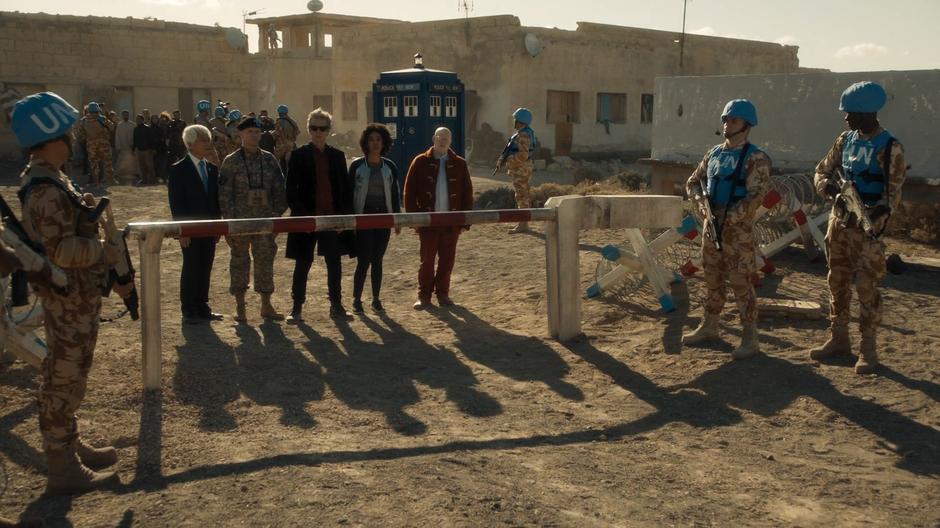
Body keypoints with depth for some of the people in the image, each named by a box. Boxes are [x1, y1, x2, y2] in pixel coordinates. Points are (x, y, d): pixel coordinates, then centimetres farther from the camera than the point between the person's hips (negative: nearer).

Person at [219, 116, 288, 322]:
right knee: (240, 262, 5)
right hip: (240, 221, -2)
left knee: (265, 261, 7)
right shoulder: (231, 161, -3)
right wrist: (231, 221, -10)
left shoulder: (269, 159, 6)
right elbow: (224, 193, -5)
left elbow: (279, 189, 8)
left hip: (265, 220, 3)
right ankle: (240, 307, 15)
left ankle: (266, 305, 18)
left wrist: (277, 213, 1)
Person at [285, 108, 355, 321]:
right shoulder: (299, 155, -2)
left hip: (333, 218, 3)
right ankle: (297, 307, 13)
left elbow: (346, 188, 8)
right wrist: (301, 214, -13)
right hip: (307, 218, -3)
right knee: (302, 264, 5)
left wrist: (345, 215, -1)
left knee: (335, 264, 8)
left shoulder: (337, 156, 7)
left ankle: (336, 306, 18)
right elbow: (291, 190, -4)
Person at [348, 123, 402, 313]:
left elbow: (396, 194, 10)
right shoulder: (357, 165, -2)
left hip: (383, 218, 3)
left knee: (377, 260, 8)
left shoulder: (390, 167, 6)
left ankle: (376, 299, 17)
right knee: (363, 261, -6)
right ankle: (356, 299, 7)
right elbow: (349, 192, 0)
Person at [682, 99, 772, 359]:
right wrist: (702, 200, -3)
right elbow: (693, 182, 18)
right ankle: (709, 327, 29)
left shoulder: (755, 159, -9)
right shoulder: (714, 153, 12)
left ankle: (750, 338, 2)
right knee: (712, 279, 16)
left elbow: (755, 196, -18)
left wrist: (728, 219, -21)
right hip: (711, 225, 7)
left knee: (741, 282, -5)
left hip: (737, 229, -7)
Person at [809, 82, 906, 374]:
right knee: (837, 282, 13)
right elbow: (822, 172, 11)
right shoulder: (845, 140, 8)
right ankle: (838, 339, 25)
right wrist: (832, 188, -11)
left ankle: (868, 348, 6)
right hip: (839, 220, 6)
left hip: (868, 226, -6)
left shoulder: (889, 147, -10)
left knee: (867, 287, -3)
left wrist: (876, 215, -29)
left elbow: (893, 193, -12)